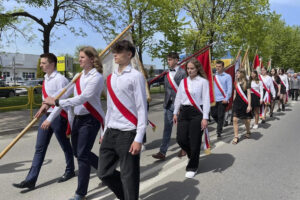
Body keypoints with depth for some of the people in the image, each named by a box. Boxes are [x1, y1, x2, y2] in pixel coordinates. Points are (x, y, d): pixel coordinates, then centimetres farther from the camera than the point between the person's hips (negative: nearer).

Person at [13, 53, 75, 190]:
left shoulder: (60, 79, -16)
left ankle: (70, 171, 31)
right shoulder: (46, 78, 11)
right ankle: (31, 180, 12)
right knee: (39, 148, 7)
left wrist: (50, 119, -23)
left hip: (58, 116, -8)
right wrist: (45, 104, 5)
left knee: (65, 146, 10)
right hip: (46, 115, 8)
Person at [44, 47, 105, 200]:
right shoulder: (80, 76, 11)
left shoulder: (96, 77, -14)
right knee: (78, 152, 17)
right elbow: (66, 93, 13)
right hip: (78, 118, 9)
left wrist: (57, 102, -26)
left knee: (82, 154, -5)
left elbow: (82, 98, -25)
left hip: (90, 119, -9)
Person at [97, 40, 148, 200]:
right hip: (110, 133, 7)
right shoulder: (110, 78, 12)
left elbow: (142, 108, -10)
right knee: (104, 173, 12)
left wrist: (138, 139, -15)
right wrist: (105, 132, 17)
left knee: (129, 176, 3)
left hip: (128, 133, -7)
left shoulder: (136, 76, -7)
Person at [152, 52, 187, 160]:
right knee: (167, 128, 5)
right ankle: (162, 152, 6)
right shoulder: (167, 73, 12)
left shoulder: (182, 72, -7)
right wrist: (166, 102, 13)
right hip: (168, 104, 5)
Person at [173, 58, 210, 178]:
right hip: (184, 112, 5)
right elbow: (178, 98, 16)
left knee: (194, 141, 0)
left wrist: (205, 118, -12)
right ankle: (193, 155, 33)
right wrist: (175, 113, 15)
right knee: (181, 139, 1)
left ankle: (192, 167, 19)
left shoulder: (203, 81, -3)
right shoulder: (183, 81, 11)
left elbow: (206, 100, -7)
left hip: (197, 113, -4)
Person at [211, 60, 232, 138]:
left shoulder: (227, 76, -1)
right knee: (213, 114, 8)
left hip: (222, 100, -3)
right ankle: (220, 124, 35)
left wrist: (226, 99, -12)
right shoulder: (213, 75, 6)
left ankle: (219, 131, 10)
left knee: (220, 116, -1)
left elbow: (229, 88, -4)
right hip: (214, 99, 3)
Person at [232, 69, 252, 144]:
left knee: (246, 120, 11)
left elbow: (249, 95, -7)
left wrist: (249, 105, -12)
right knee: (235, 119, -8)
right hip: (236, 103, 3)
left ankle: (248, 132, 39)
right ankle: (236, 137, -3)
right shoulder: (236, 83, 7)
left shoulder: (246, 83, -5)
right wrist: (233, 103, 15)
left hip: (244, 104, -3)